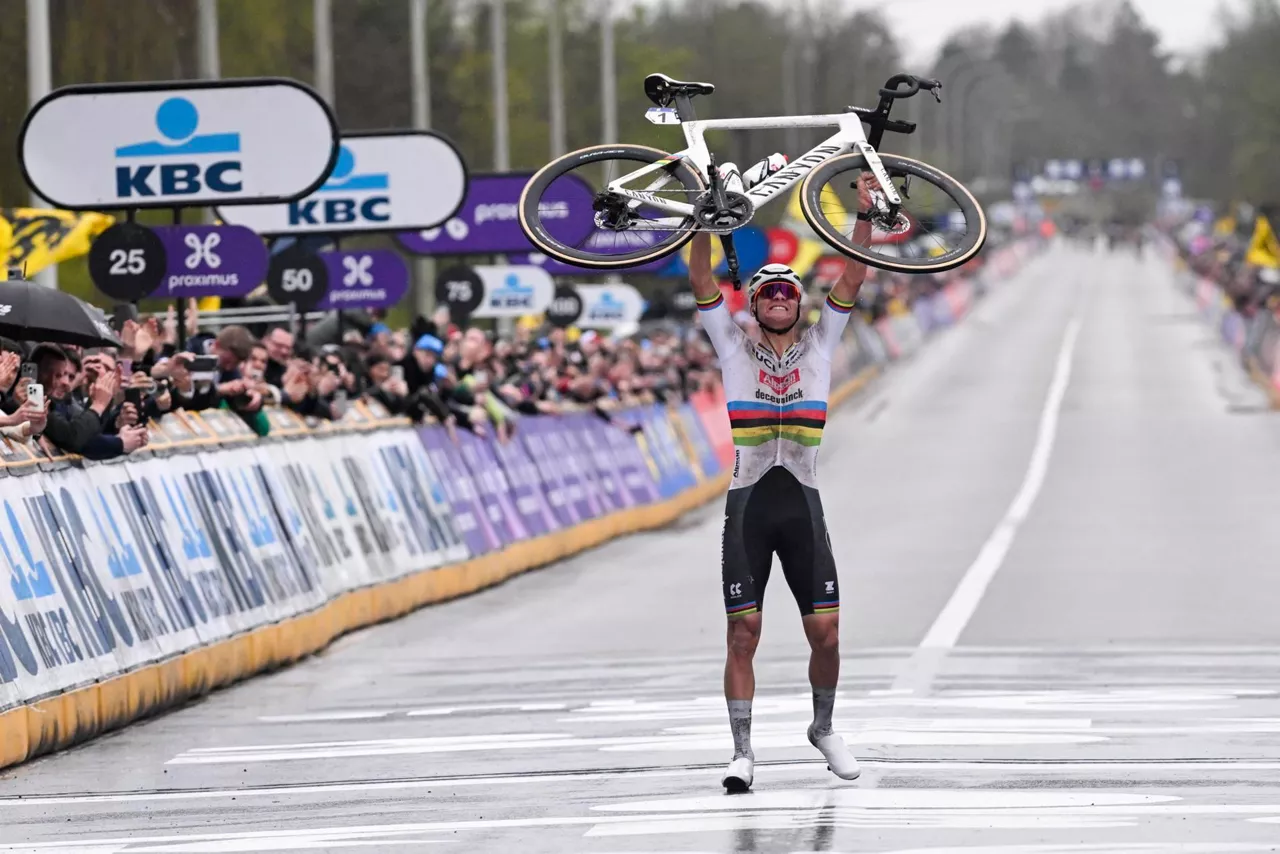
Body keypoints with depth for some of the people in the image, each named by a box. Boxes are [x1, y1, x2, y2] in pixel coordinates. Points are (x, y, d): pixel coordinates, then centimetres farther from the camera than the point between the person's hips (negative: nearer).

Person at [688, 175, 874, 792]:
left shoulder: (819, 347, 11)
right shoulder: (734, 349, 8)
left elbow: (852, 281, 6)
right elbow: (702, 282, 1)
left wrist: (864, 217, -2)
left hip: (803, 506, 1)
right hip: (748, 504, -1)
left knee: (826, 634, -1)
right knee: (743, 635, -4)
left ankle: (823, 728, 23)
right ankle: (742, 752, 2)